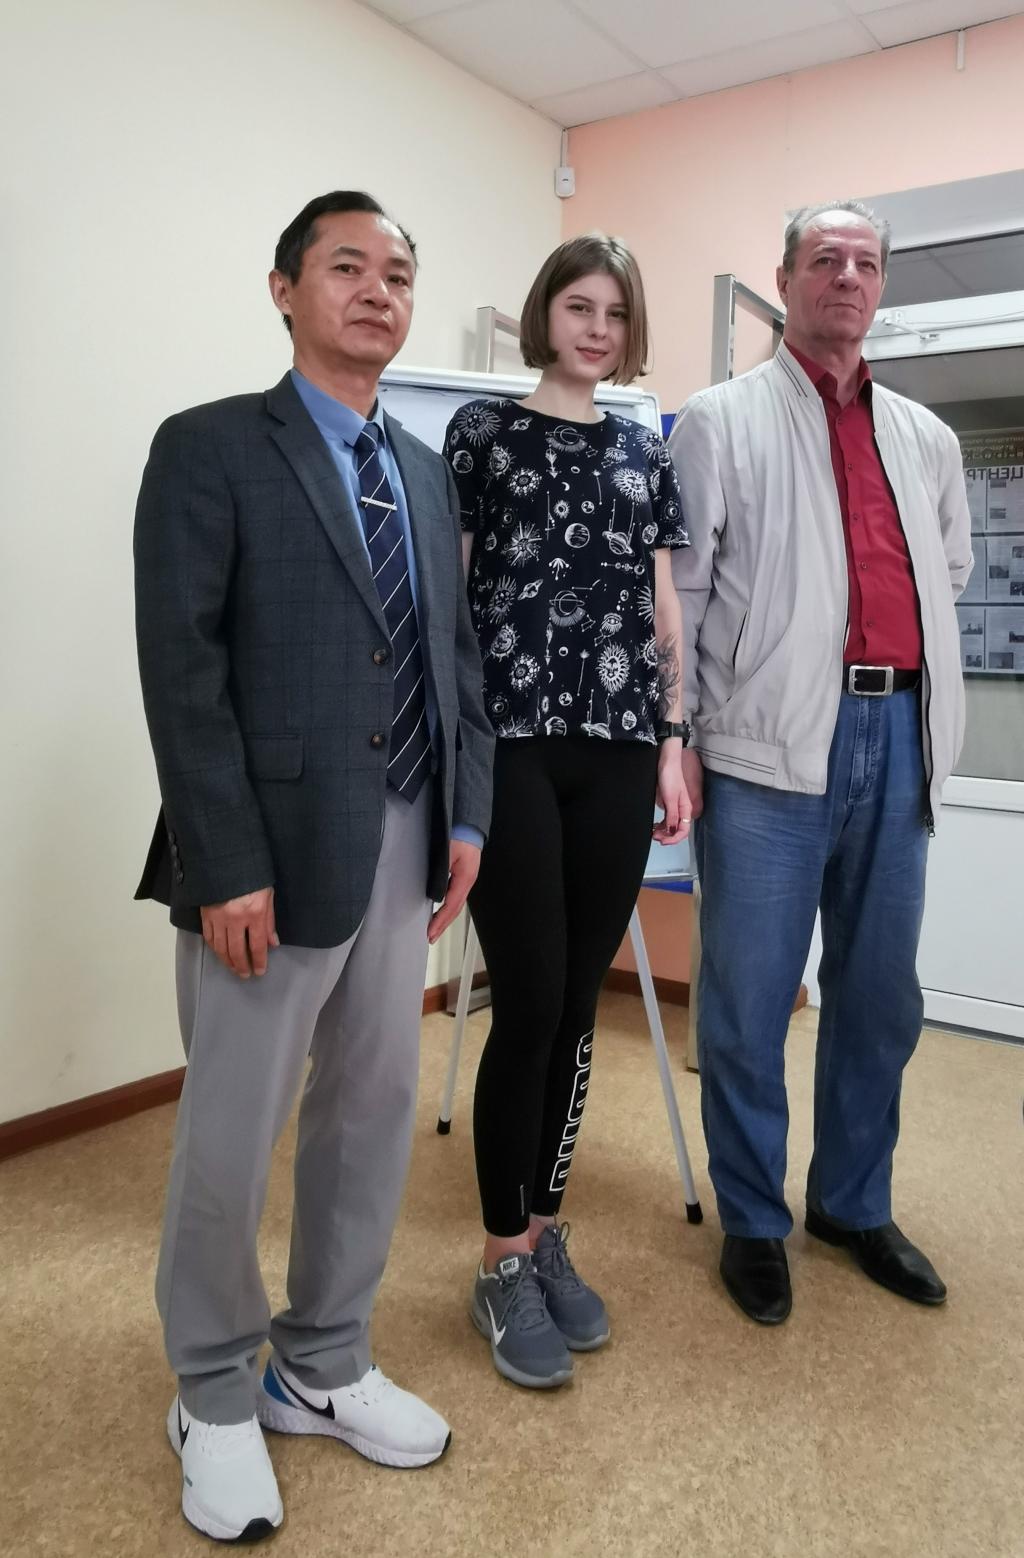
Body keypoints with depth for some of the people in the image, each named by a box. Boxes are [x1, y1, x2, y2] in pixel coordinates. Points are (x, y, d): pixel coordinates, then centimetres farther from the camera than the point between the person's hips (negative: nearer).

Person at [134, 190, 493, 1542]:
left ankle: (324, 1367, 36)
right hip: (275, 853, -6)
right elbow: (182, 672, -12)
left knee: (374, 1113, 15)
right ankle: (216, 1400, 31)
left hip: (404, 849, 6)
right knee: (232, 1138, 6)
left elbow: (456, 653, 14)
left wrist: (466, 815, 6)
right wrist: (228, 868, -16)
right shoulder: (211, 448, -4)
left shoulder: (425, 470, 15)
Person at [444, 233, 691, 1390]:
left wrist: (673, 743, 7)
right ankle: (502, 1263, 15)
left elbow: (664, 613, 14)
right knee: (527, 1003, -3)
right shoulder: (482, 430, 5)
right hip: (510, 747, -4)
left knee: (578, 1004, 8)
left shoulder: (646, 454, 16)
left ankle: (545, 1232, 26)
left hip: (617, 753, 4)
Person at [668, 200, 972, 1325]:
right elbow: (677, 589, -3)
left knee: (879, 996, 14)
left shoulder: (924, 437, 17)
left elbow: (951, 570, 27)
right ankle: (752, 1223, 21)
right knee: (749, 1003, 2)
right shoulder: (721, 421, 2)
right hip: (771, 746, -5)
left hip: (896, 736, 5)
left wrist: (919, 695, 18)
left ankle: (855, 1206, 32)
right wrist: (672, 737, -8)